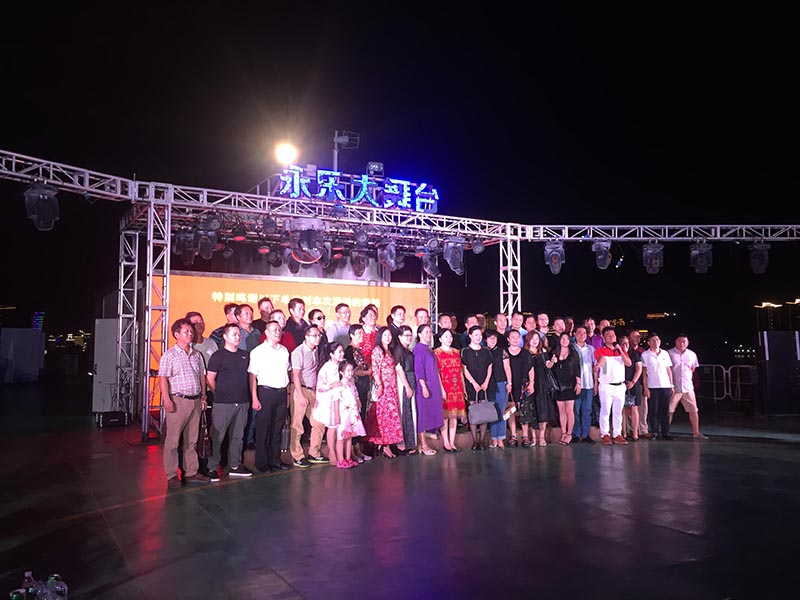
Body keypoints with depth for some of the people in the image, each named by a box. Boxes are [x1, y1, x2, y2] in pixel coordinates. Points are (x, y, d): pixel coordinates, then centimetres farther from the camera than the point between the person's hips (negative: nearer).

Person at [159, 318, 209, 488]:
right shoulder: (169, 355, -5)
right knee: (172, 440, -1)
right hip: (178, 401, -6)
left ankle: (191, 472, 20)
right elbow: (163, 378, -11)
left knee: (192, 440, 12)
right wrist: (167, 400, -20)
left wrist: (203, 396, 14)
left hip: (195, 401, 6)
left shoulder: (196, 355, 13)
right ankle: (172, 475, 8)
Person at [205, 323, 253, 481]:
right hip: (223, 403, -5)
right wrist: (221, 394, 3)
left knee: (237, 436, 12)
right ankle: (212, 468, 9)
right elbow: (210, 379, -3)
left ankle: (235, 466, 21)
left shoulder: (245, 355, 12)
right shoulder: (218, 356, -4)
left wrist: (244, 395, 12)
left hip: (242, 402, 5)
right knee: (217, 436, -1)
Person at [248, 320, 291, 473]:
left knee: (278, 428, 11)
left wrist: (287, 394, 12)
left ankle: (275, 459, 21)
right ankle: (262, 462, 11)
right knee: (263, 429, 1)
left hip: (282, 393, 5)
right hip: (266, 391, -5)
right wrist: (254, 398, -13)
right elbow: (252, 376, -8)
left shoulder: (284, 351, 12)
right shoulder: (258, 351, -5)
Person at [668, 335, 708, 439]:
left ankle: (696, 433, 19)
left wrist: (688, 376, 15)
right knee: (669, 411, -1)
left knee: (694, 411, 7)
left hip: (688, 387, 4)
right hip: (673, 387, -4)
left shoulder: (692, 354, 9)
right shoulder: (669, 353, -5)